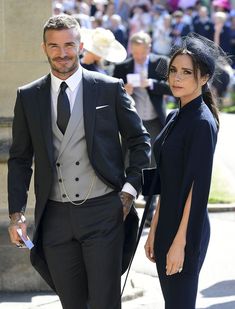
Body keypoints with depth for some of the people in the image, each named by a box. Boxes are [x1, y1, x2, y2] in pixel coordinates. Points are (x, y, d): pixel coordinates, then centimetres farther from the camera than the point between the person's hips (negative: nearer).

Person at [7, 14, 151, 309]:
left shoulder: (110, 88, 0)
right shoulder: (28, 96, 6)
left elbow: (140, 141, 7)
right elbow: (20, 158, 9)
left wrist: (130, 190, -3)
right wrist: (16, 214, 2)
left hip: (102, 211, -2)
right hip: (55, 216, 2)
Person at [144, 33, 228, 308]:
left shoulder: (202, 123, -15)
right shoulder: (175, 118, 10)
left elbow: (198, 187, -18)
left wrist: (180, 242, -19)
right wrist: (154, 230, 15)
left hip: (186, 231, -8)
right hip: (167, 225, 8)